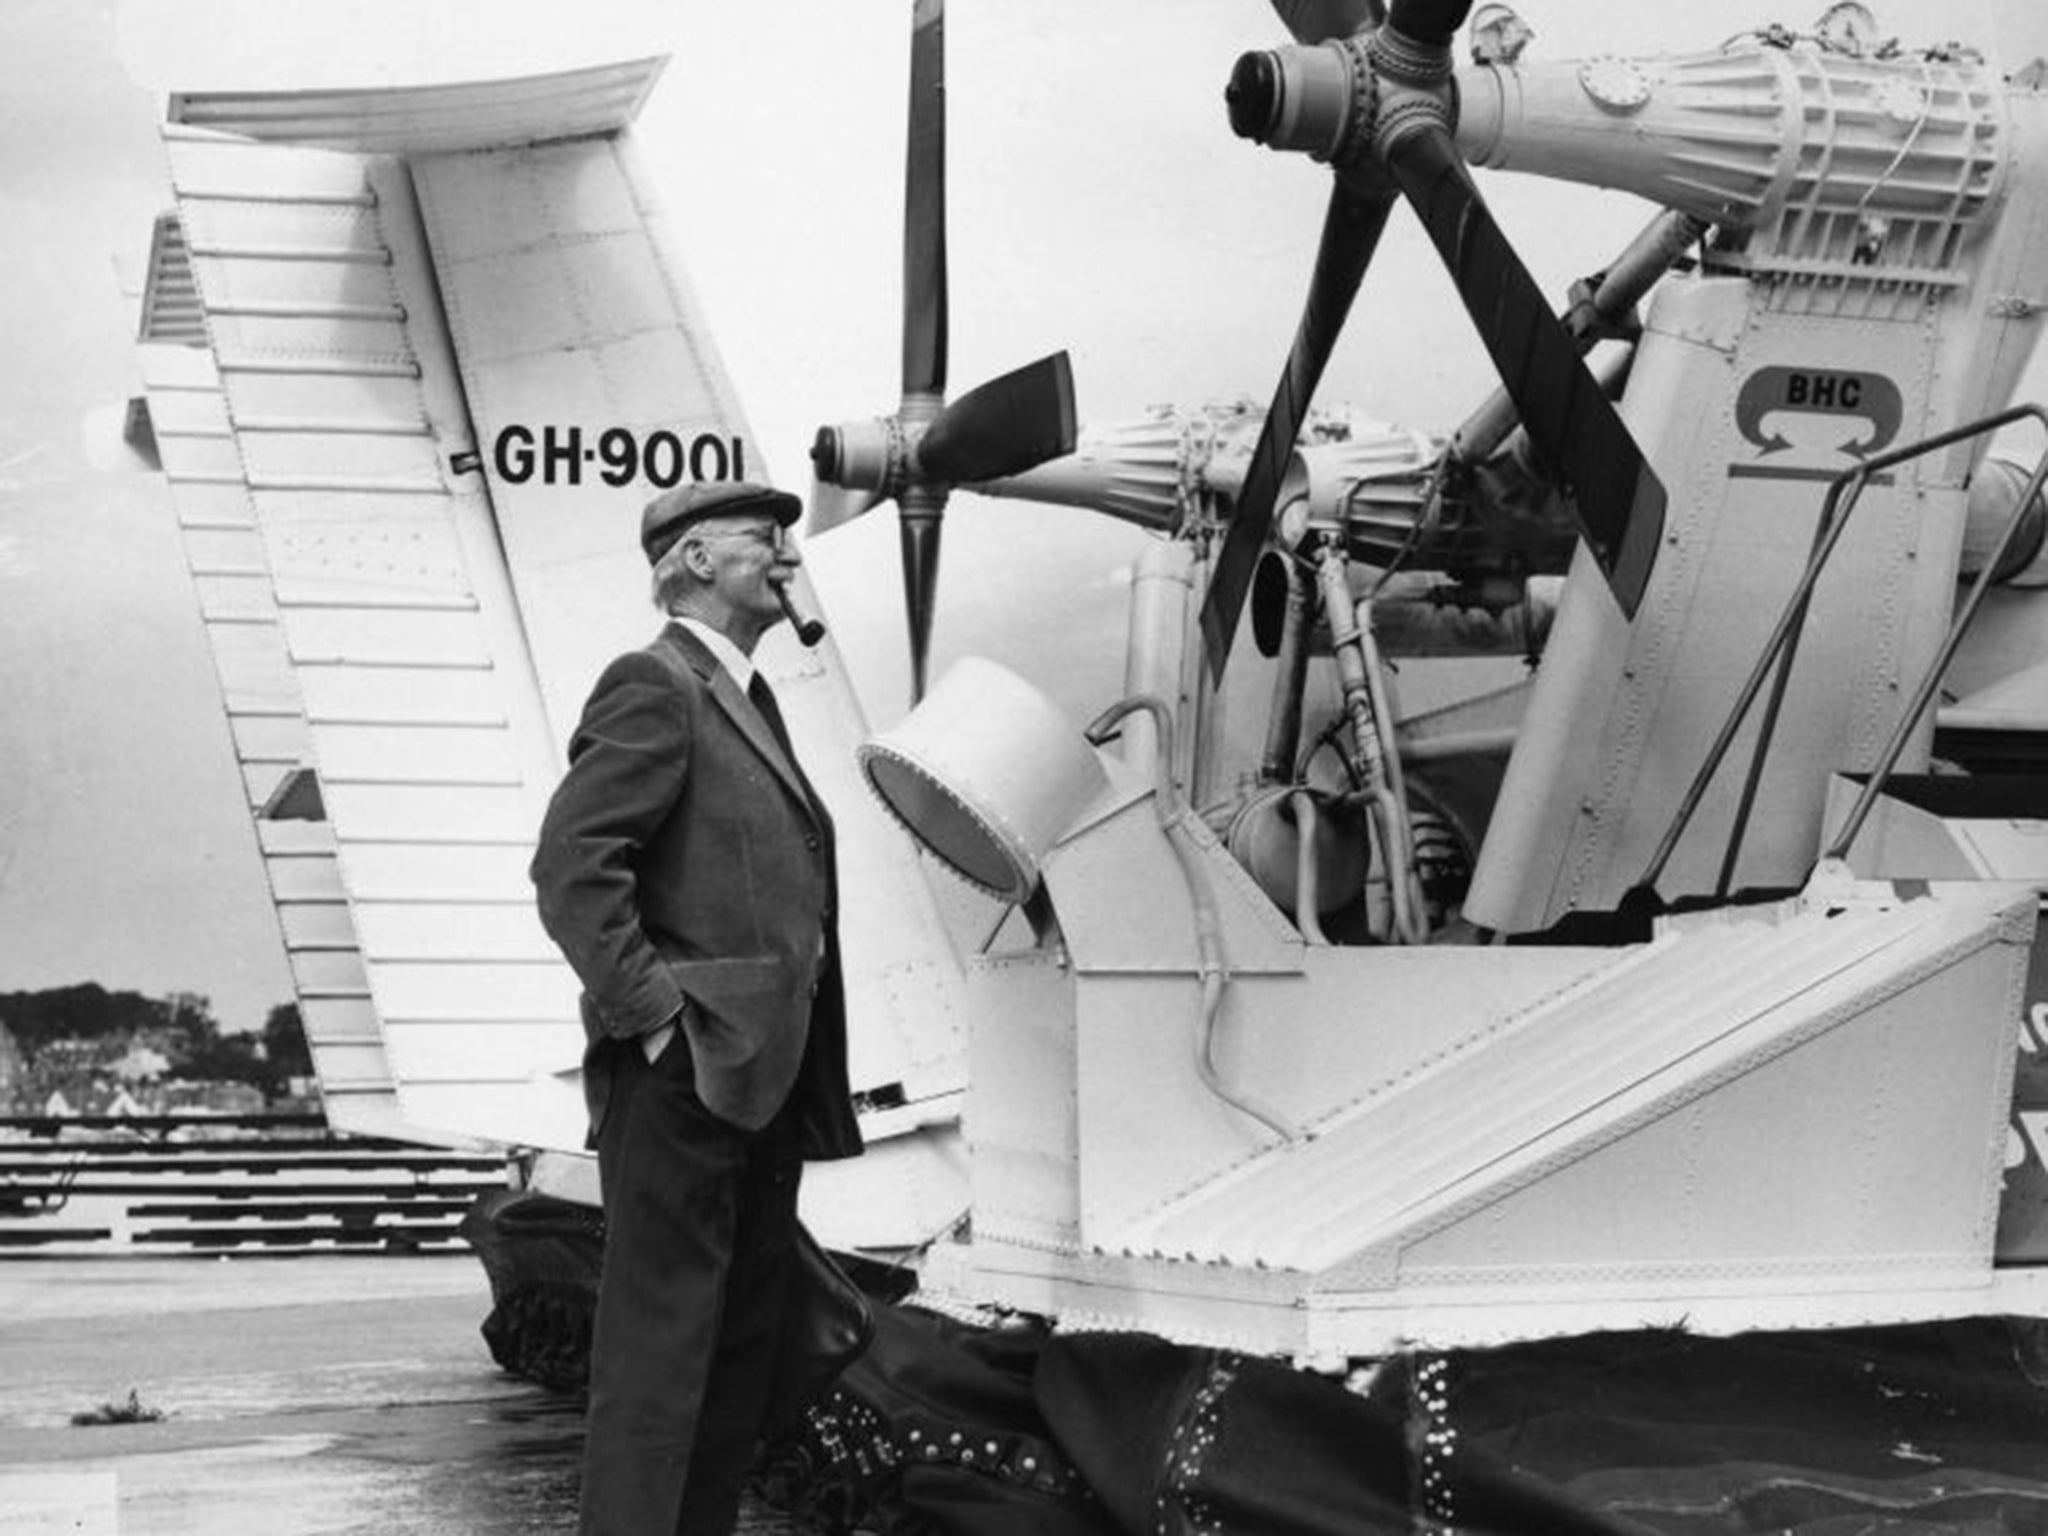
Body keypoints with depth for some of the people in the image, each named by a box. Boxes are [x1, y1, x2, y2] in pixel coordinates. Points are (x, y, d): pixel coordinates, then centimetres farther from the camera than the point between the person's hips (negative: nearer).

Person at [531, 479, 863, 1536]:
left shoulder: (749, 699, 20)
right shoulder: (653, 688, -9)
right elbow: (571, 864, -19)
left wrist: (806, 1062, 16)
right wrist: (651, 1013, -20)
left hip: (762, 1078, 10)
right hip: (683, 1080, -10)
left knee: (744, 1339, 14)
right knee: (660, 1341, -6)